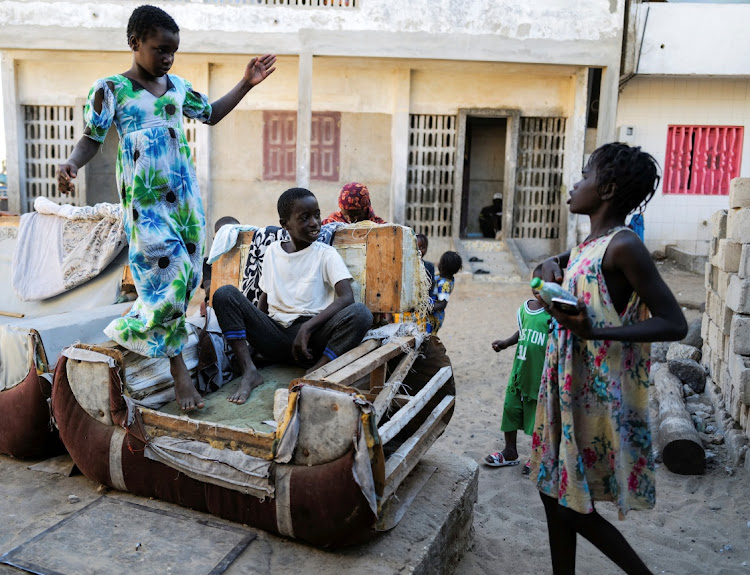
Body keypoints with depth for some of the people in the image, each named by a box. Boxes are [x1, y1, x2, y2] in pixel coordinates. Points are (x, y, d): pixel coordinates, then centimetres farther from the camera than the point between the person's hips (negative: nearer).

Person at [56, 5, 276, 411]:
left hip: (184, 195, 6)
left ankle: (131, 330, 28)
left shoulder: (177, 85, 11)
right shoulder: (111, 89, -4)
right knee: (169, 280, -9)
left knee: (187, 278, 6)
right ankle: (178, 368, 8)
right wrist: (71, 164, -26)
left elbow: (210, 114, 25)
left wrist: (247, 84, 19)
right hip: (146, 202, -6)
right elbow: (92, 138, -4)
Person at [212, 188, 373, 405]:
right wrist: (253, 327, 3)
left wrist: (308, 326, -26)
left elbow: (347, 297, -14)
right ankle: (249, 372, -21)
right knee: (224, 294, -14)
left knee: (361, 313, -30)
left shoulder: (326, 254, 0)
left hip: (311, 338, -3)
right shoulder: (273, 251, 12)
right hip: (274, 335, 3)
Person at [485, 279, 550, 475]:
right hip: (520, 370, 6)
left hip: (541, 375, -6)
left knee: (538, 414, 9)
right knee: (510, 407, 13)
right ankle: (510, 452, 32)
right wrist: (506, 343, 8)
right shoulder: (524, 308, 5)